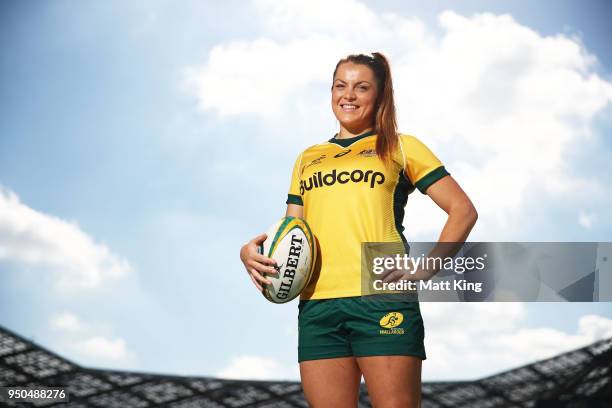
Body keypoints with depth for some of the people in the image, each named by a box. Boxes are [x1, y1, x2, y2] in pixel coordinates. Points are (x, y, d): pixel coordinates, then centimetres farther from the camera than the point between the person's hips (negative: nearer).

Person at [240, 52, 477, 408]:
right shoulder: (308, 159, 23)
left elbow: (463, 210, 8)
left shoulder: (401, 147, 12)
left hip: (382, 299, -3)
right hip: (317, 305, 4)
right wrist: (253, 252, 0)